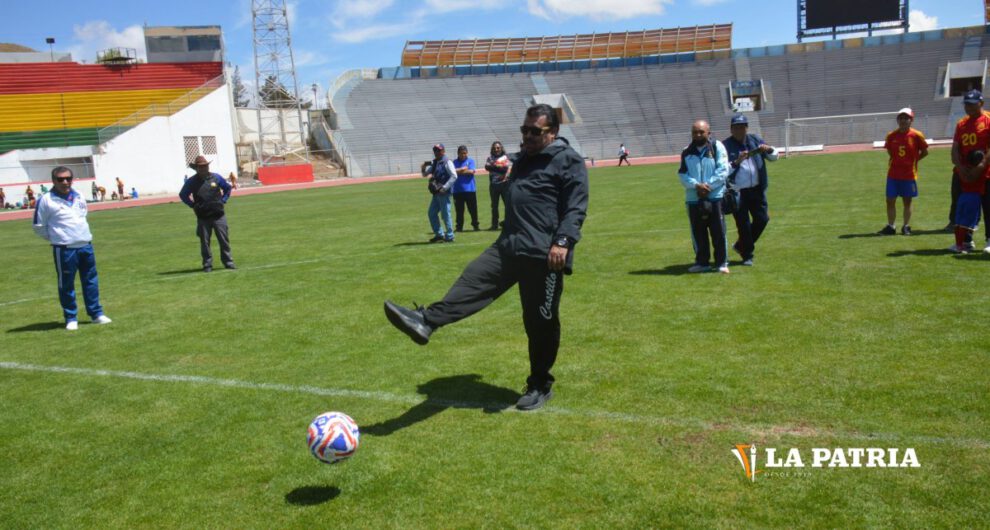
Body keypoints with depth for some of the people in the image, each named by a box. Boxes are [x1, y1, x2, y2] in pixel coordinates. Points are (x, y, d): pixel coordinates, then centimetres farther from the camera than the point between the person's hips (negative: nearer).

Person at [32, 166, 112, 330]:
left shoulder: (79, 197, 9)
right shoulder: (46, 200, -7)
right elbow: (39, 227, -2)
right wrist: (57, 238, 0)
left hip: (86, 246, 5)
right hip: (64, 250, -5)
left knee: (91, 281, 11)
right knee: (66, 285, 2)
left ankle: (96, 314, 20)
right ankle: (71, 318, 12)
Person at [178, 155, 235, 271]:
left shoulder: (216, 177, 2)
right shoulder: (192, 182, -1)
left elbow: (227, 188, 17)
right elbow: (182, 194, 12)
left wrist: (223, 201, 7)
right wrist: (193, 205, 3)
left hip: (219, 215, 1)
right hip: (203, 217, 0)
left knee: (224, 240, 3)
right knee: (204, 242, 4)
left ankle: (228, 262, 13)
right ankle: (207, 265, 12)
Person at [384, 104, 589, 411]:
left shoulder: (569, 160, -4)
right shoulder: (522, 160, 21)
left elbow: (576, 207, -13)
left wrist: (563, 241, -24)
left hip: (545, 255, -7)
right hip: (509, 246, 7)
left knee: (541, 322, 2)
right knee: (473, 281, -13)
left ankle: (540, 386, 16)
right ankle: (426, 322, -26)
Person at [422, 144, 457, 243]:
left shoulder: (447, 162, -8)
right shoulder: (434, 163, 16)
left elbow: (454, 176, -17)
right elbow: (424, 174, 21)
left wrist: (444, 187, -21)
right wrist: (424, 167, -1)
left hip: (444, 193, -9)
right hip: (436, 193, 9)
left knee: (445, 214, -5)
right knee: (431, 213, 11)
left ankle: (450, 236, 4)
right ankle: (439, 234, 20)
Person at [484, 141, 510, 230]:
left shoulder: (505, 157, 3)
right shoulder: (490, 158, 11)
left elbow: (505, 168, -13)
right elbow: (487, 166, -7)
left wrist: (493, 166, -10)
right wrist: (499, 167, -18)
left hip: (504, 183, -3)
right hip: (493, 184, 3)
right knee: (494, 206, 8)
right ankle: (494, 224, 14)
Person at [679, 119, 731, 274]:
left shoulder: (717, 147, 0)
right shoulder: (686, 152, 10)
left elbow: (723, 170, -7)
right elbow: (682, 174, 3)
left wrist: (708, 186, -14)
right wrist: (696, 185, -14)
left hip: (715, 196, -3)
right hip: (693, 198, 3)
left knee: (718, 232, -1)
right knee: (698, 233, 9)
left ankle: (722, 263, 8)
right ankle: (701, 262, 21)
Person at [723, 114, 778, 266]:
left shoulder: (755, 140, 9)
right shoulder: (726, 146, -6)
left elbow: (774, 157, 11)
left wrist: (768, 150, -10)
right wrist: (736, 162, -28)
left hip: (757, 189, 5)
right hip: (737, 192, -5)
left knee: (762, 219, 8)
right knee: (744, 224, 1)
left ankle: (741, 245, 29)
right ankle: (747, 255, 18)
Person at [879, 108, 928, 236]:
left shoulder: (916, 135, -7)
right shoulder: (891, 136, 0)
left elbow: (925, 152, 2)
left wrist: (913, 160, 1)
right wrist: (897, 161, 7)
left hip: (909, 174, -2)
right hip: (893, 174, 2)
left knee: (908, 200, 7)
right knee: (890, 200, 3)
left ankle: (906, 226, 15)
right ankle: (890, 226, 10)